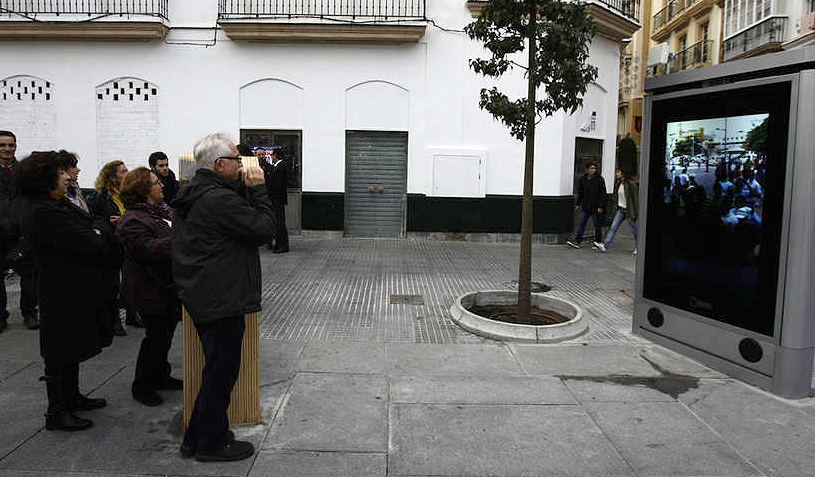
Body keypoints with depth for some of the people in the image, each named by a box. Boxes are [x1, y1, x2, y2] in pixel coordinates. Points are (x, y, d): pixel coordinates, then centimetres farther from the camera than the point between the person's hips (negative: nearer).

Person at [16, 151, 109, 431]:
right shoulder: (43, 213, -24)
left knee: (72, 346, 21)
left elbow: (85, 226, 12)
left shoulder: (55, 204, 9)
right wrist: (99, 237, -7)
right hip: (64, 293, -10)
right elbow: (88, 244, -28)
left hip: (73, 289, 10)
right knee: (61, 352, 2)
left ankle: (72, 398, 36)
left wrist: (94, 236, -8)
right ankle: (56, 413, 15)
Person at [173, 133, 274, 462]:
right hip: (221, 299, -11)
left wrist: (243, 188, 7)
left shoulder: (190, 195, 12)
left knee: (217, 367, 21)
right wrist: (257, 189, -10)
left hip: (199, 295, 11)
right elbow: (264, 229, -20)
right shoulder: (220, 200, -21)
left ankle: (196, 437, 33)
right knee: (222, 370, 3)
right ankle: (212, 444, 18)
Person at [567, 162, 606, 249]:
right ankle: (577, 241, 1)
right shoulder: (583, 179, 5)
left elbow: (602, 194, -7)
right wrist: (578, 204, 16)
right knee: (581, 224, 1)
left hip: (595, 207, -3)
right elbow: (580, 192, 16)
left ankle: (598, 242, 17)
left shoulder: (599, 179, -6)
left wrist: (600, 206, -13)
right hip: (585, 206, 3)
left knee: (597, 225, 5)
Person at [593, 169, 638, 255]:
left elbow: (636, 199, -14)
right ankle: (604, 246, -8)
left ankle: (637, 248, 23)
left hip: (629, 210, -6)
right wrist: (615, 207, 17)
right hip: (620, 209, 6)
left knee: (634, 230, 6)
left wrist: (635, 213, -16)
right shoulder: (618, 183, 6)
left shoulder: (631, 184, -15)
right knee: (613, 227, -3)